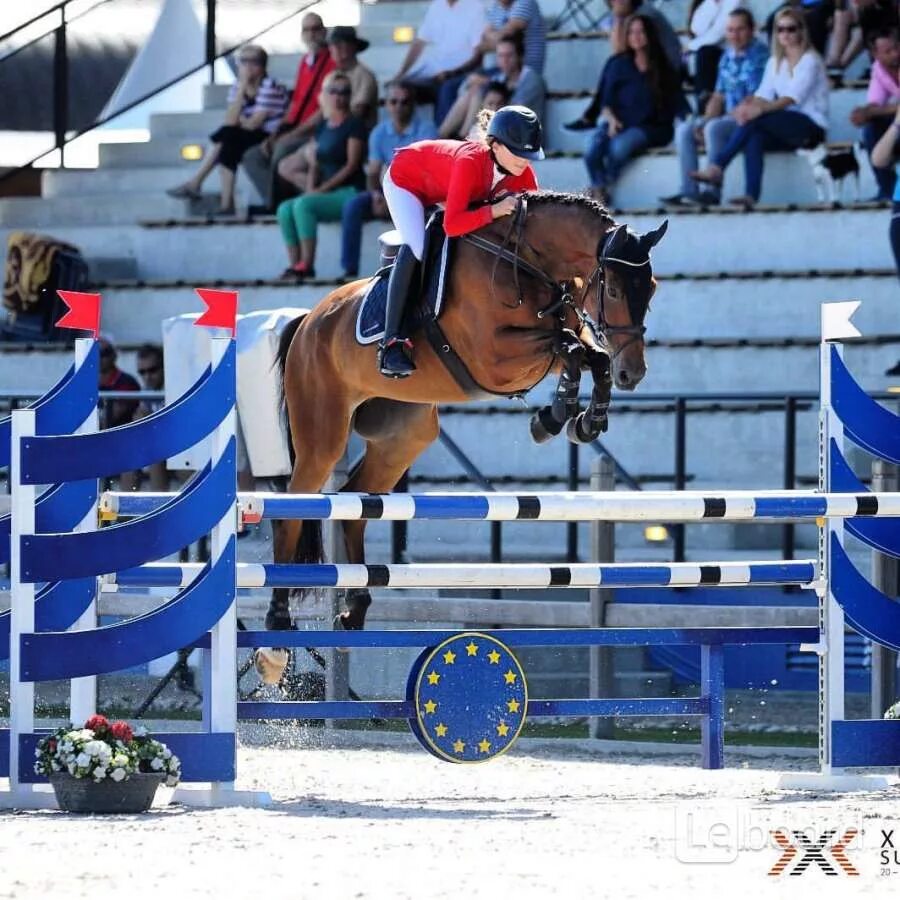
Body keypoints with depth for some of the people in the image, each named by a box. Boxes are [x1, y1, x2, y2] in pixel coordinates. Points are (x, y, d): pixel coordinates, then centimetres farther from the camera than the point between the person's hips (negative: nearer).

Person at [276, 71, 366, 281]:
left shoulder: (354, 125, -5)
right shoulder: (322, 126, 16)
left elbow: (352, 165, -12)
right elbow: (315, 165, 15)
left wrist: (321, 189, -15)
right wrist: (310, 189, -4)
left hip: (350, 191, -7)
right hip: (328, 194, 7)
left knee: (303, 205, -29)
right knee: (285, 210, -15)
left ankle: (307, 265, -27)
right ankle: (295, 265, -18)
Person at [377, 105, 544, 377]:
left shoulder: (522, 172, -25)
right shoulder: (470, 161, -43)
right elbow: (452, 225, -49)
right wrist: (494, 210, -55)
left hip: (442, 188, 8)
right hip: (406, 179, -8)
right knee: (416, 248, -26)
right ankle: (391, 342, -30)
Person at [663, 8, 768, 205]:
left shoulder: (759, 55, -12)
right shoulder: (727, 57, 14)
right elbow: (718, 96, 17)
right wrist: (705, 121, -3)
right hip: (729, 117, 9)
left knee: (714, 129, -32)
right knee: (684, 130, -5)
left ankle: (713, 191, -30)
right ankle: (689, 191, -12)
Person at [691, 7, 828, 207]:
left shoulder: (810, 60, -5)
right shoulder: (775, 62, 16)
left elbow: (793, 97, -20)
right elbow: (764, 95, 3)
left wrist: (762, 109, -35)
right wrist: (749, 105, -23)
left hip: (811, 126, -5)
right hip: (784, 127, 5)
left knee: (755, 119, -28)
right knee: (754, 138, -28)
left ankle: (717, 167, -29)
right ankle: (752, 195, -41)